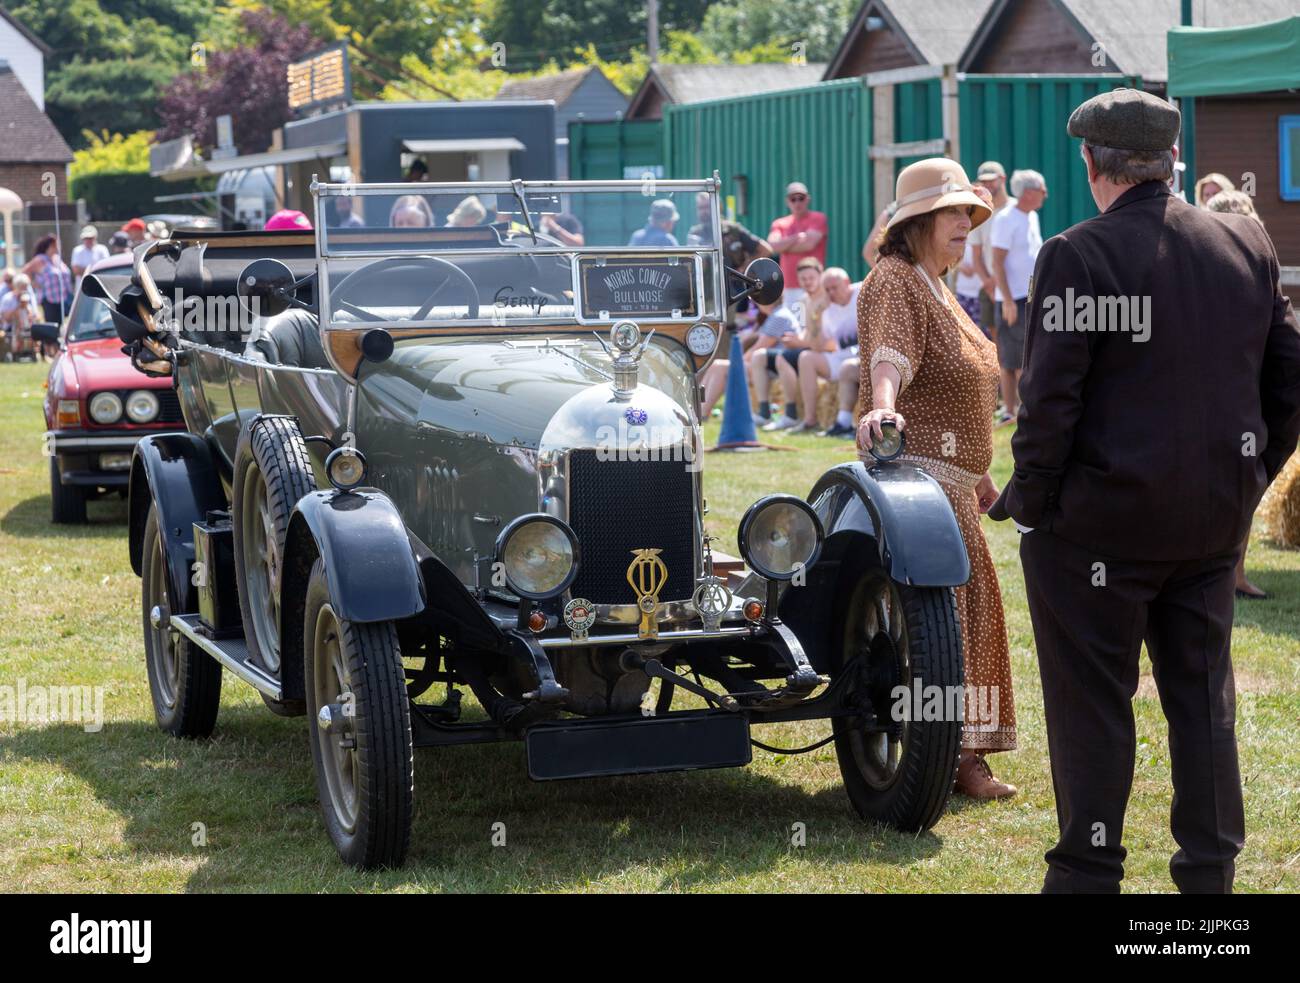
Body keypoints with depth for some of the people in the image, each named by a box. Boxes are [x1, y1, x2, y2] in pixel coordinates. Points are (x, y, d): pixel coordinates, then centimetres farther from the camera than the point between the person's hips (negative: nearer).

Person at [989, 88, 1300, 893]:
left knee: (1093, 701, 4)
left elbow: (1050, 397, -16)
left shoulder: (1080, 257, -14)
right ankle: (1210, 866, 19)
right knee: (1202, 691, 14)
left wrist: (1031, 497, -5)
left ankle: (1088, 872, 10)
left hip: (1102, 517, -5)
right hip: (1218, 516, 5)